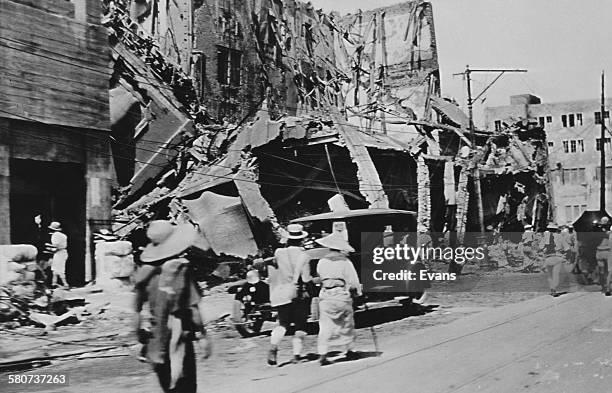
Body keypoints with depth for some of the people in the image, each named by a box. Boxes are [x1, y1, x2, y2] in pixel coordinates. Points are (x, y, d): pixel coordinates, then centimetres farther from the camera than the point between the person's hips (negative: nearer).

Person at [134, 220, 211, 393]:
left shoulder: (144, 271, 4)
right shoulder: (180, 268, -13)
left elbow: (137, 309, 9)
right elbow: (193, 307, -14)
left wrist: (141, 338, 18)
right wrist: (203, 336, -8)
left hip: (154, 343, 6)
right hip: (177, 338, -6)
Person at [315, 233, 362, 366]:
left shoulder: (322, 262, 2)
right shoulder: (345, 262, -5)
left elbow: (319, 278, 10)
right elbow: (353, 281, -4)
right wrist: (357, 292, 10)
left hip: (325, 296, 2)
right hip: (342, 296, -2)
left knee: (325, 326, 2)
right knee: (347, 325, 16)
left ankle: (322, 354, -7)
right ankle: (349, 350, 27)